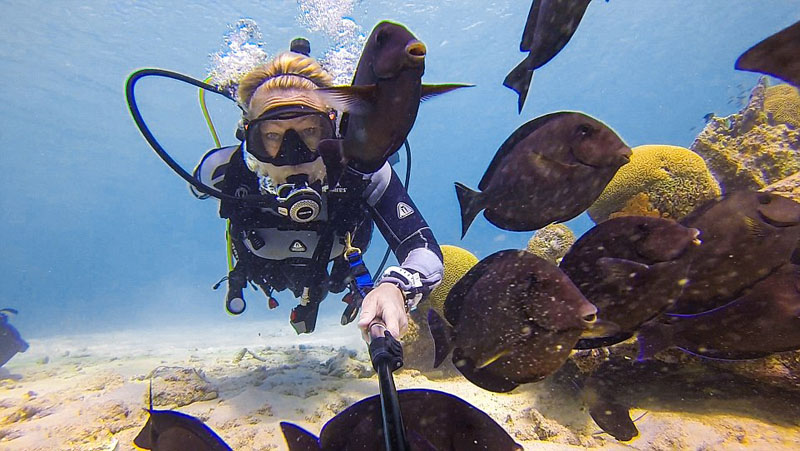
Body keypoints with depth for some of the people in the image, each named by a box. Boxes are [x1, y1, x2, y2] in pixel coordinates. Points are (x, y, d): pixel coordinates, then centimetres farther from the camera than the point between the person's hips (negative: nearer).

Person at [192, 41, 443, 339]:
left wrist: (395, 287, -68)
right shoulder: (225, 171, -38)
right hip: (265, 271, 2)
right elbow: (200, 187, -11)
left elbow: (425, 250, -48)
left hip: (337, 266, -1)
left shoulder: (363, 169, -42)